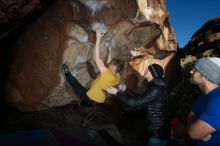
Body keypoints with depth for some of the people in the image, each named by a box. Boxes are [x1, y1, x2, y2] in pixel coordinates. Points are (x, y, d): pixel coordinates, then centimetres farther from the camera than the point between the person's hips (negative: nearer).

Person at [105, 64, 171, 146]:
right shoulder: (156, 86, 9)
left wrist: (117, 92, -18)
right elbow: (140, 98, 17)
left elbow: (136, 102, -25)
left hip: (159, 132, -10)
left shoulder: (156, 89, -25)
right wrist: (125, 90, 16)